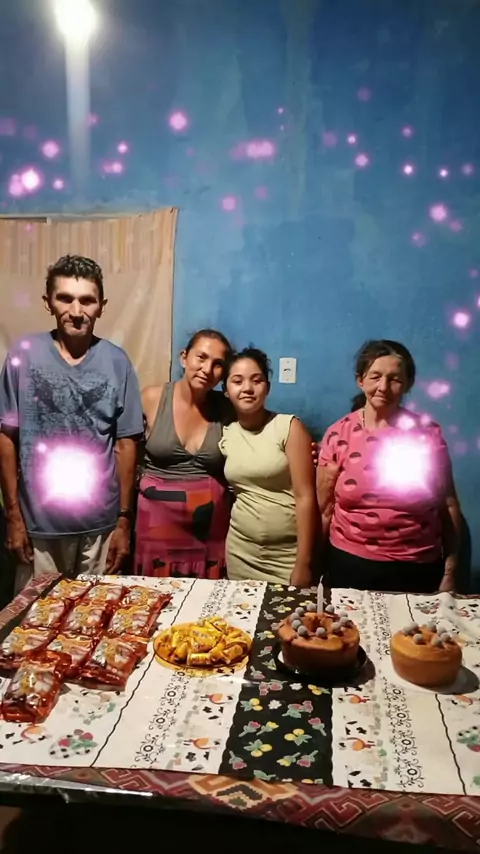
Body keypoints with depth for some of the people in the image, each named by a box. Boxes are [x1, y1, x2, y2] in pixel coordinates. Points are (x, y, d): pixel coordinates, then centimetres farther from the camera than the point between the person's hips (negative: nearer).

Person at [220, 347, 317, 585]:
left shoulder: (289, 427, -10)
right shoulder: (225, 434, 3)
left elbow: (305, 496, -13)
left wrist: (303, 563, -15)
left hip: (288, 553, -4)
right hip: (240, 552, 4)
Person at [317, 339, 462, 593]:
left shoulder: (428, 434, -4)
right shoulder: (338, 434, -4)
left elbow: (449, 507, 2)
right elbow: (324, 509, 2)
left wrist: (449, 573, 2)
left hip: (417, 570, 0)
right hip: (349, 566, 0)